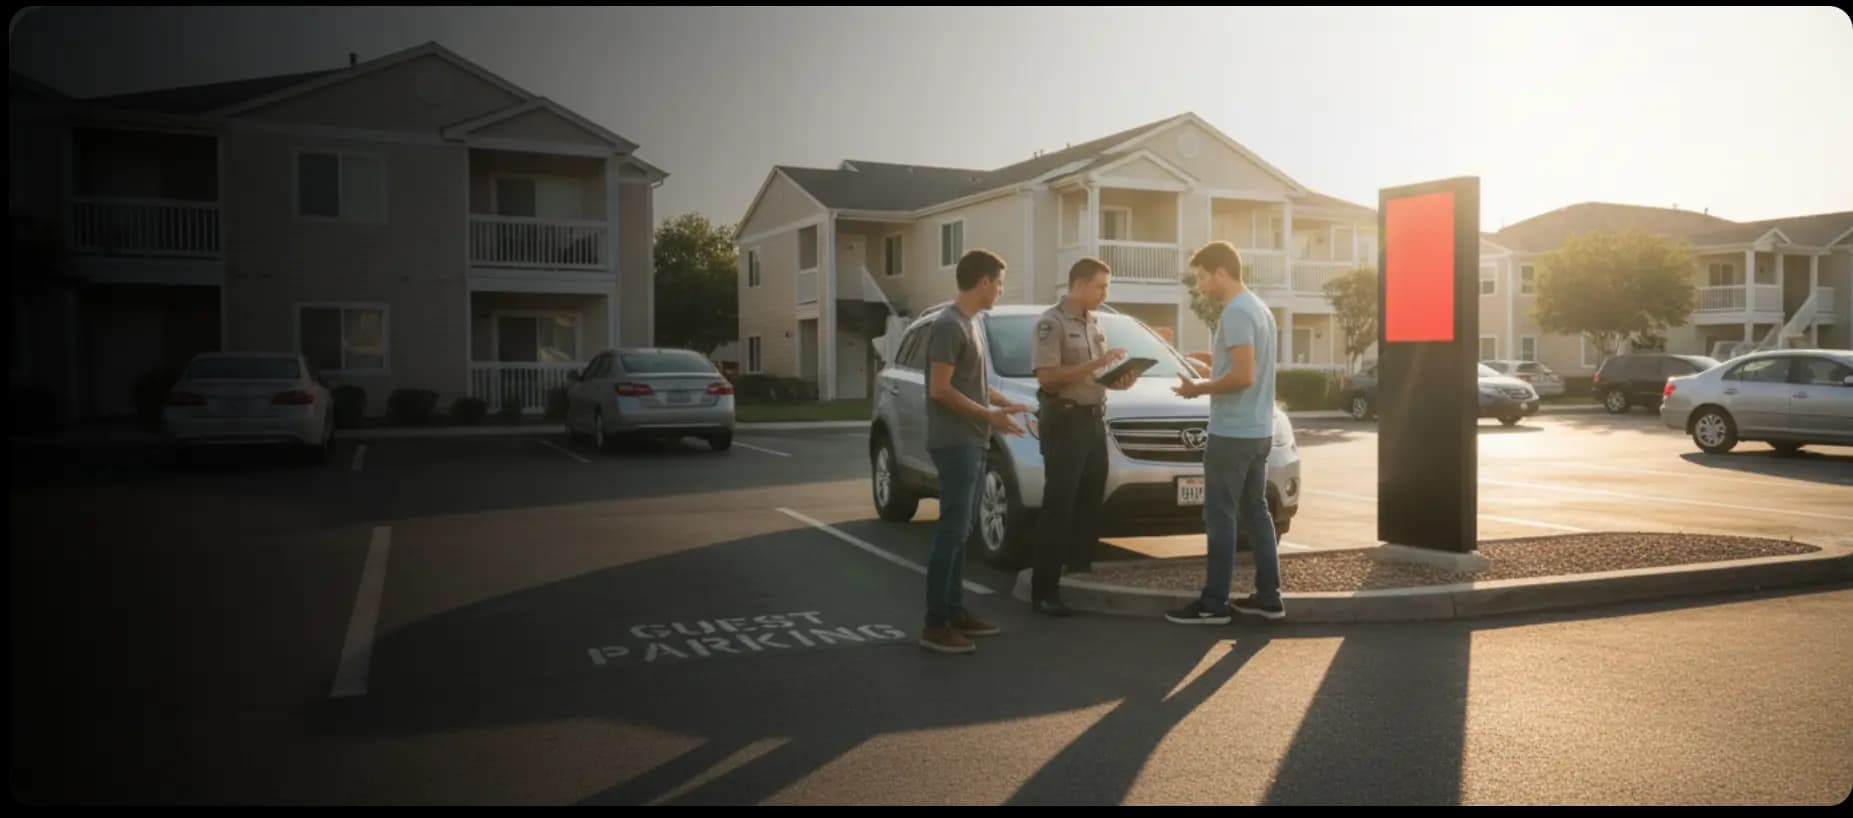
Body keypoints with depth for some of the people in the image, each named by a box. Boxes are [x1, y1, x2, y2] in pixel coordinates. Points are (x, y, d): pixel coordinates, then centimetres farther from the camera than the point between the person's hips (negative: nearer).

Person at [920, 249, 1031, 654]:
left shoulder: (968, 324, 16)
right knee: (952, 532, -10)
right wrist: (989, 416, -16)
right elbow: (940, 389, -19)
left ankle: (955, 612, 20)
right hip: (955, 444, -10)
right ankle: (935, 625, -6)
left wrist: (1005, 402, 16)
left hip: (971, 444, 10)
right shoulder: (949, 324, -14)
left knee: (961, 531, 12)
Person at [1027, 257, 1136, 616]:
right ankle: (1044, 589, -4)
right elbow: (1047, 377, -20)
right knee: (1058, 505, -8)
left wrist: (1118, 380, 1)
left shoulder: (1093, 323, 15)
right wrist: (1097, 364, -22)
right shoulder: (1050, 322, -11)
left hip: (1094, 419, 8)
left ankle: (1081, 567, 28)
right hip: (1064, 420, -8)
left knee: (1091, 501, 14)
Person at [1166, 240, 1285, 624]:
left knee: (1221, 517, -4)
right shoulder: (1259, 307, 14)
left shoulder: (1235, 312, -17)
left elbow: (1242, 376, -23)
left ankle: (1214, 604, 2)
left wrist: (1200, 388, -11)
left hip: (1232, 433, -10)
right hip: (1258, 431, 10)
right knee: (1255, 513, 13)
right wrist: (1212, 369, 16)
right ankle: (1268, 597, 18)